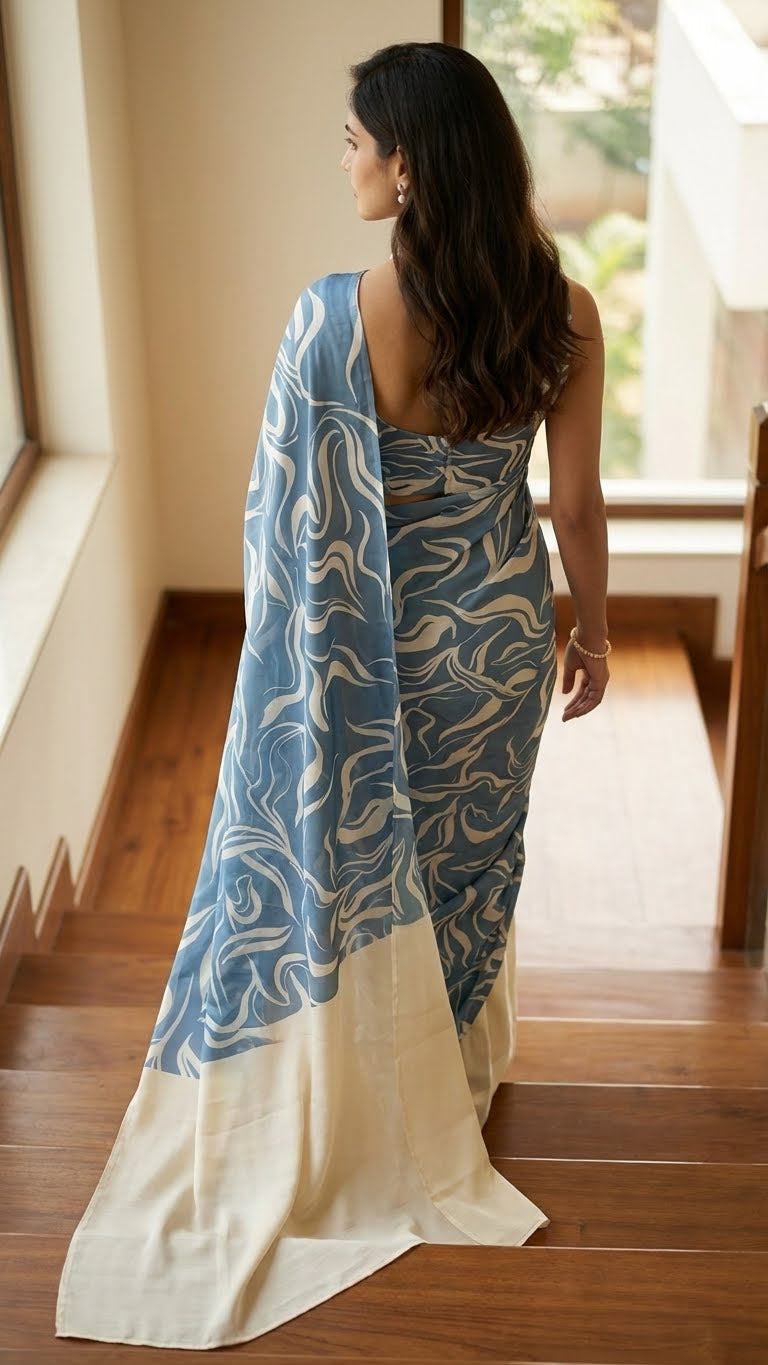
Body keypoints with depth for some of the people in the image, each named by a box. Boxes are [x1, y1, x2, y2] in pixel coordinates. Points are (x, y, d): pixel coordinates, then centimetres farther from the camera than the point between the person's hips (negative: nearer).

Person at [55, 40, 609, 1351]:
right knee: (472, 849, 23)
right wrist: (593, 629, 10)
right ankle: (461, 1068, 44)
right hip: (502, 636, 3)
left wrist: (295, 652, 1)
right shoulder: (562, 313, -15)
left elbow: (291, 518, -15)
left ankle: (372, 1087, 37)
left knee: (352, 844, 19)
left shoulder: (331, 318, -23)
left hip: (374, 642, -2)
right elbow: (576, 504, -6)